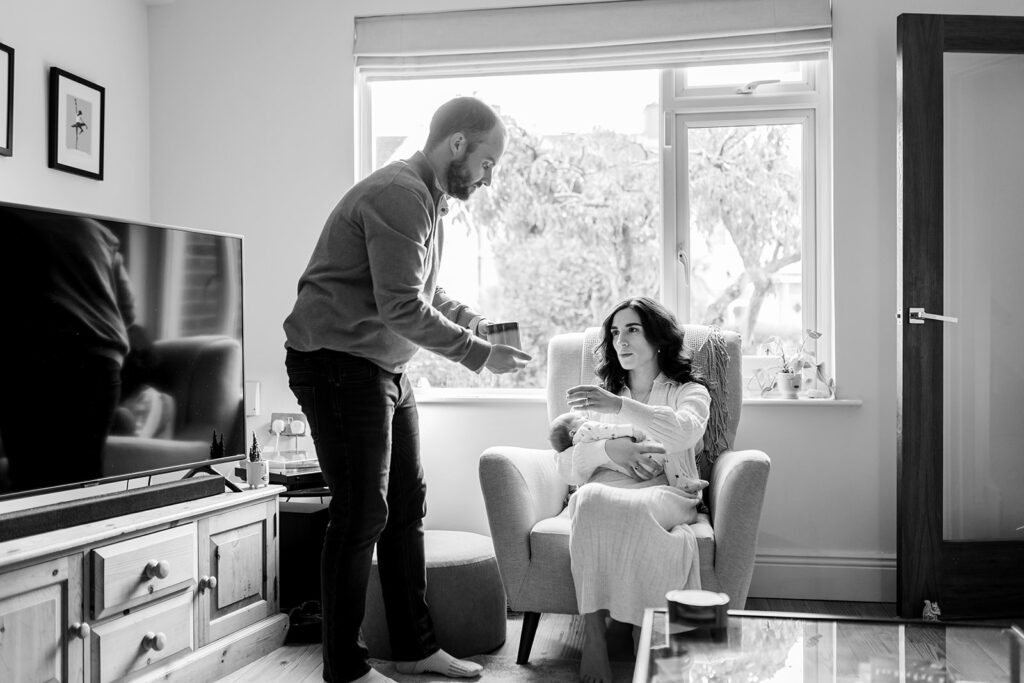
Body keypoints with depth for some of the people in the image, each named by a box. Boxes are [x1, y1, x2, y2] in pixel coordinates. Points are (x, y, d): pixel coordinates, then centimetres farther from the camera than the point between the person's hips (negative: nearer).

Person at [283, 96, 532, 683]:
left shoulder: (431, 200, 12)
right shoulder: (398, 196, -21)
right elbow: (402, 309, -28)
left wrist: (479, 323, 3)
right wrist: (478, 355, -21)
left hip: (386, 368, 10)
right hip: (339, 365, -10)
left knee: (407, 506, 14)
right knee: (362, 517, -4)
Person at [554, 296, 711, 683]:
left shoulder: (690, 392, 18)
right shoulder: (600, 396, 29)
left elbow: (684, 432, -9)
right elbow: (565, 466, 17)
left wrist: (622, 407, -24)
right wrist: (608, 450, -4)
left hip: (664, 494, -2)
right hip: (605, 491, 2)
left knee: (629, 510, -39)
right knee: (590, 500, -36)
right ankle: (594, 639, -37)